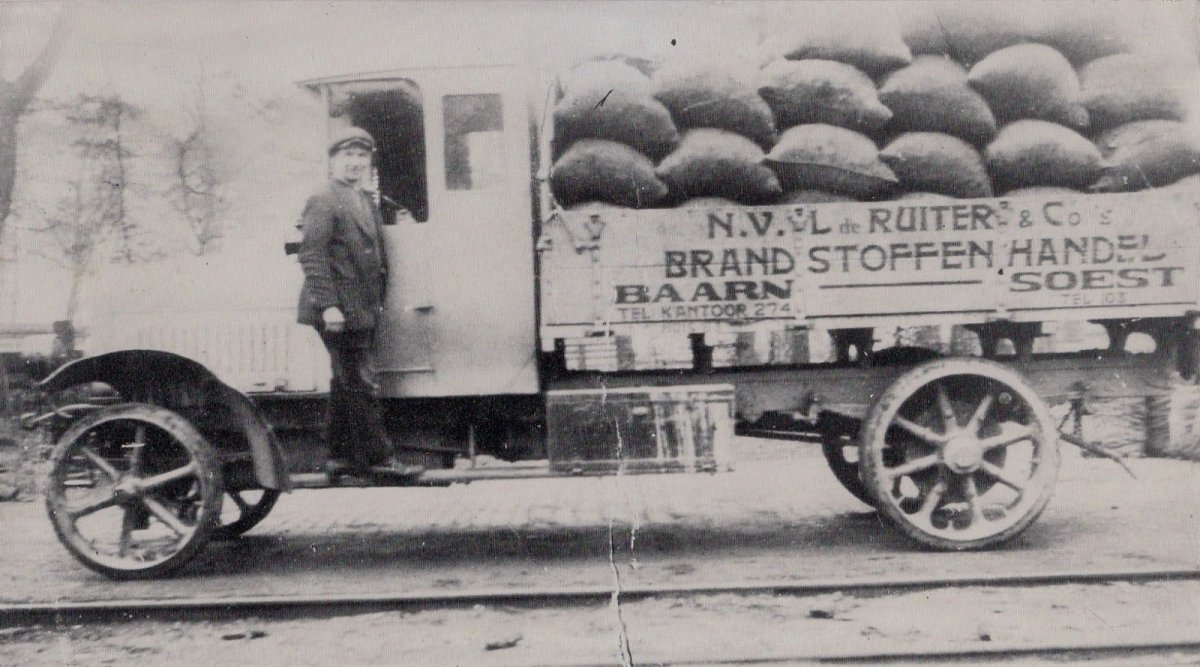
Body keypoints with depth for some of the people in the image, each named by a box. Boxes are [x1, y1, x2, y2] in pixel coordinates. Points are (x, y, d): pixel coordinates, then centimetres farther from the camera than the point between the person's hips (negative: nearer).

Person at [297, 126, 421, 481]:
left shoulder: (368, 203, 18)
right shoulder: (323, 203, -7)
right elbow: (312, 256, -15)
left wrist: (378, 302, 16)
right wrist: (327, 304, -22)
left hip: (362, 312, 9)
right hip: (340, 311, -9)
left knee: (346, 385, 14)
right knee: (361, 385, -6)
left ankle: (341, 458, 23)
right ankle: (376, 458, 1)